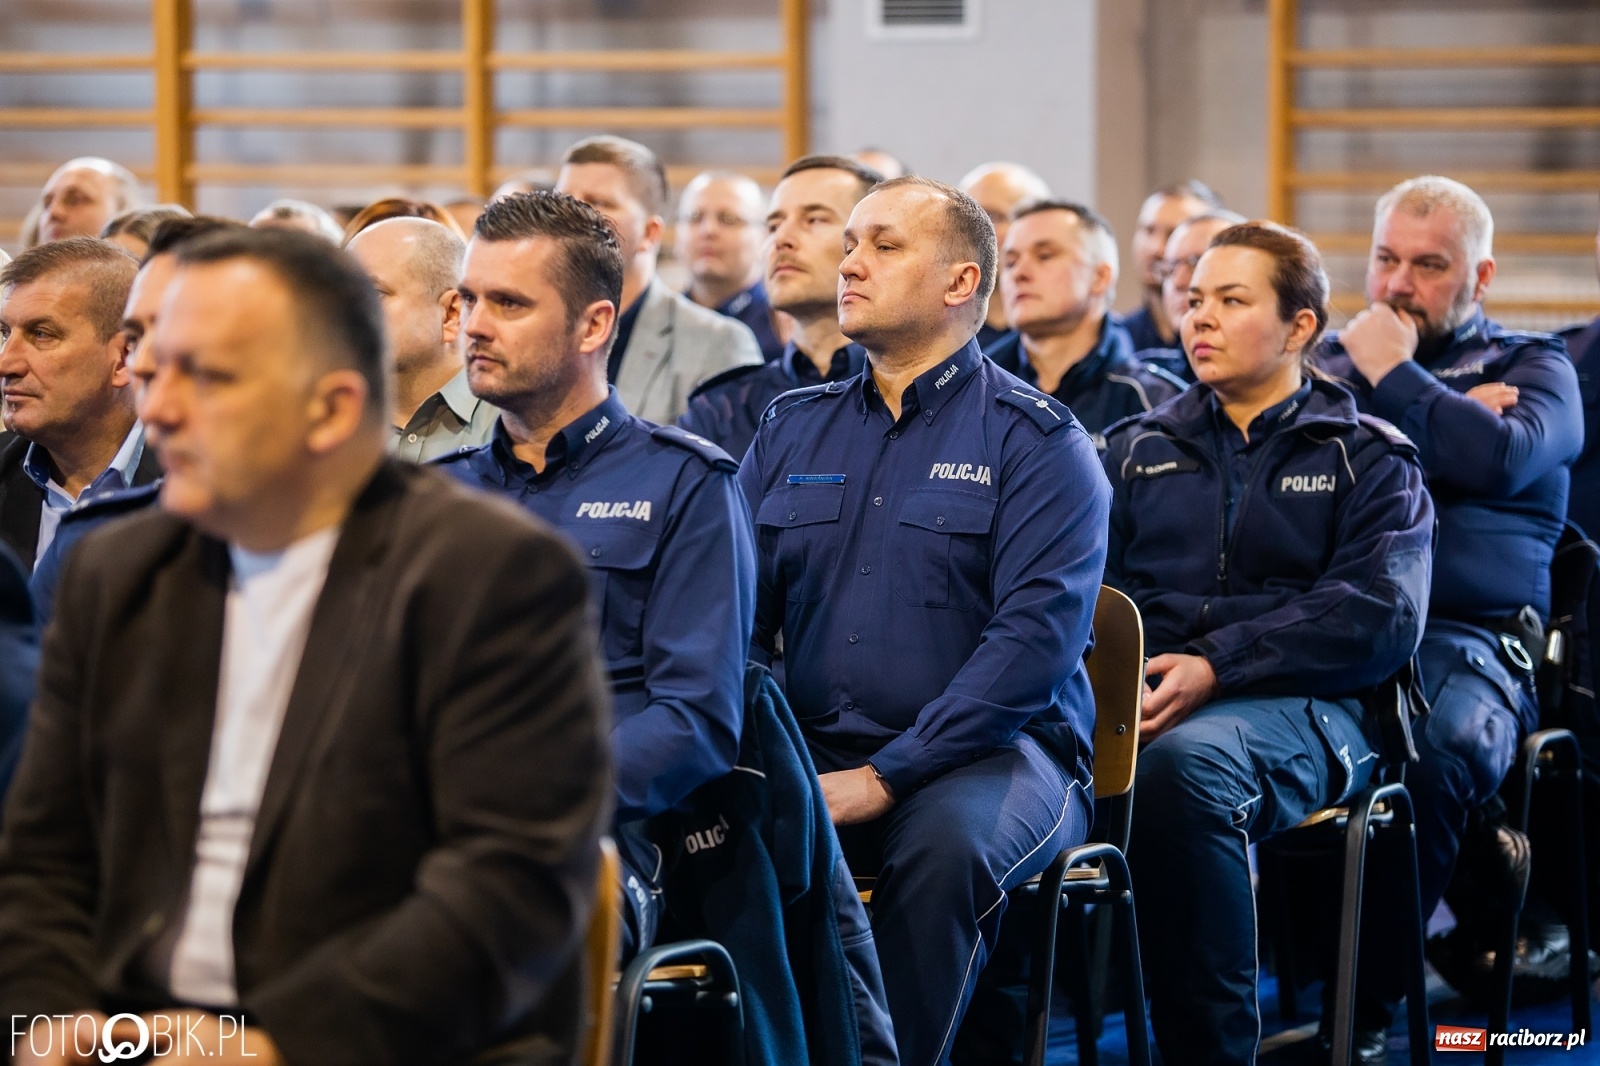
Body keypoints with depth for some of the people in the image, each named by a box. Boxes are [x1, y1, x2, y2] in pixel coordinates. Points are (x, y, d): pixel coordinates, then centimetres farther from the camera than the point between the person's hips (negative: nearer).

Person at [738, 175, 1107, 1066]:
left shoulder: (1035, 441, 0)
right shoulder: (793, 429, 17)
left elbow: (1038, 633, -12)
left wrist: (886, 777, -20)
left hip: (994, 756, -4)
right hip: (812, 753, 4)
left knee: (945, 839, -37)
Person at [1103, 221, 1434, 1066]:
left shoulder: (1368, 458, 13)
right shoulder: (1139, 449, 26)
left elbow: (1379, 617, -2)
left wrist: (1216, 667, -14)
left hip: (1299, 703, -3)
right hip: (1137, 692, 3)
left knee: (1183, 762, -40)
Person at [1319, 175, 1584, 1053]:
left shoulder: (1532, 366, 16)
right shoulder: (1335, 356, 27)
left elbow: (1500, 458, -7)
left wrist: (1391, 378, 2)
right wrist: (1450, 415, 2)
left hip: (1466, 631, -2)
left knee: (1447, 739, -38)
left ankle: (1361, 1006, -29)